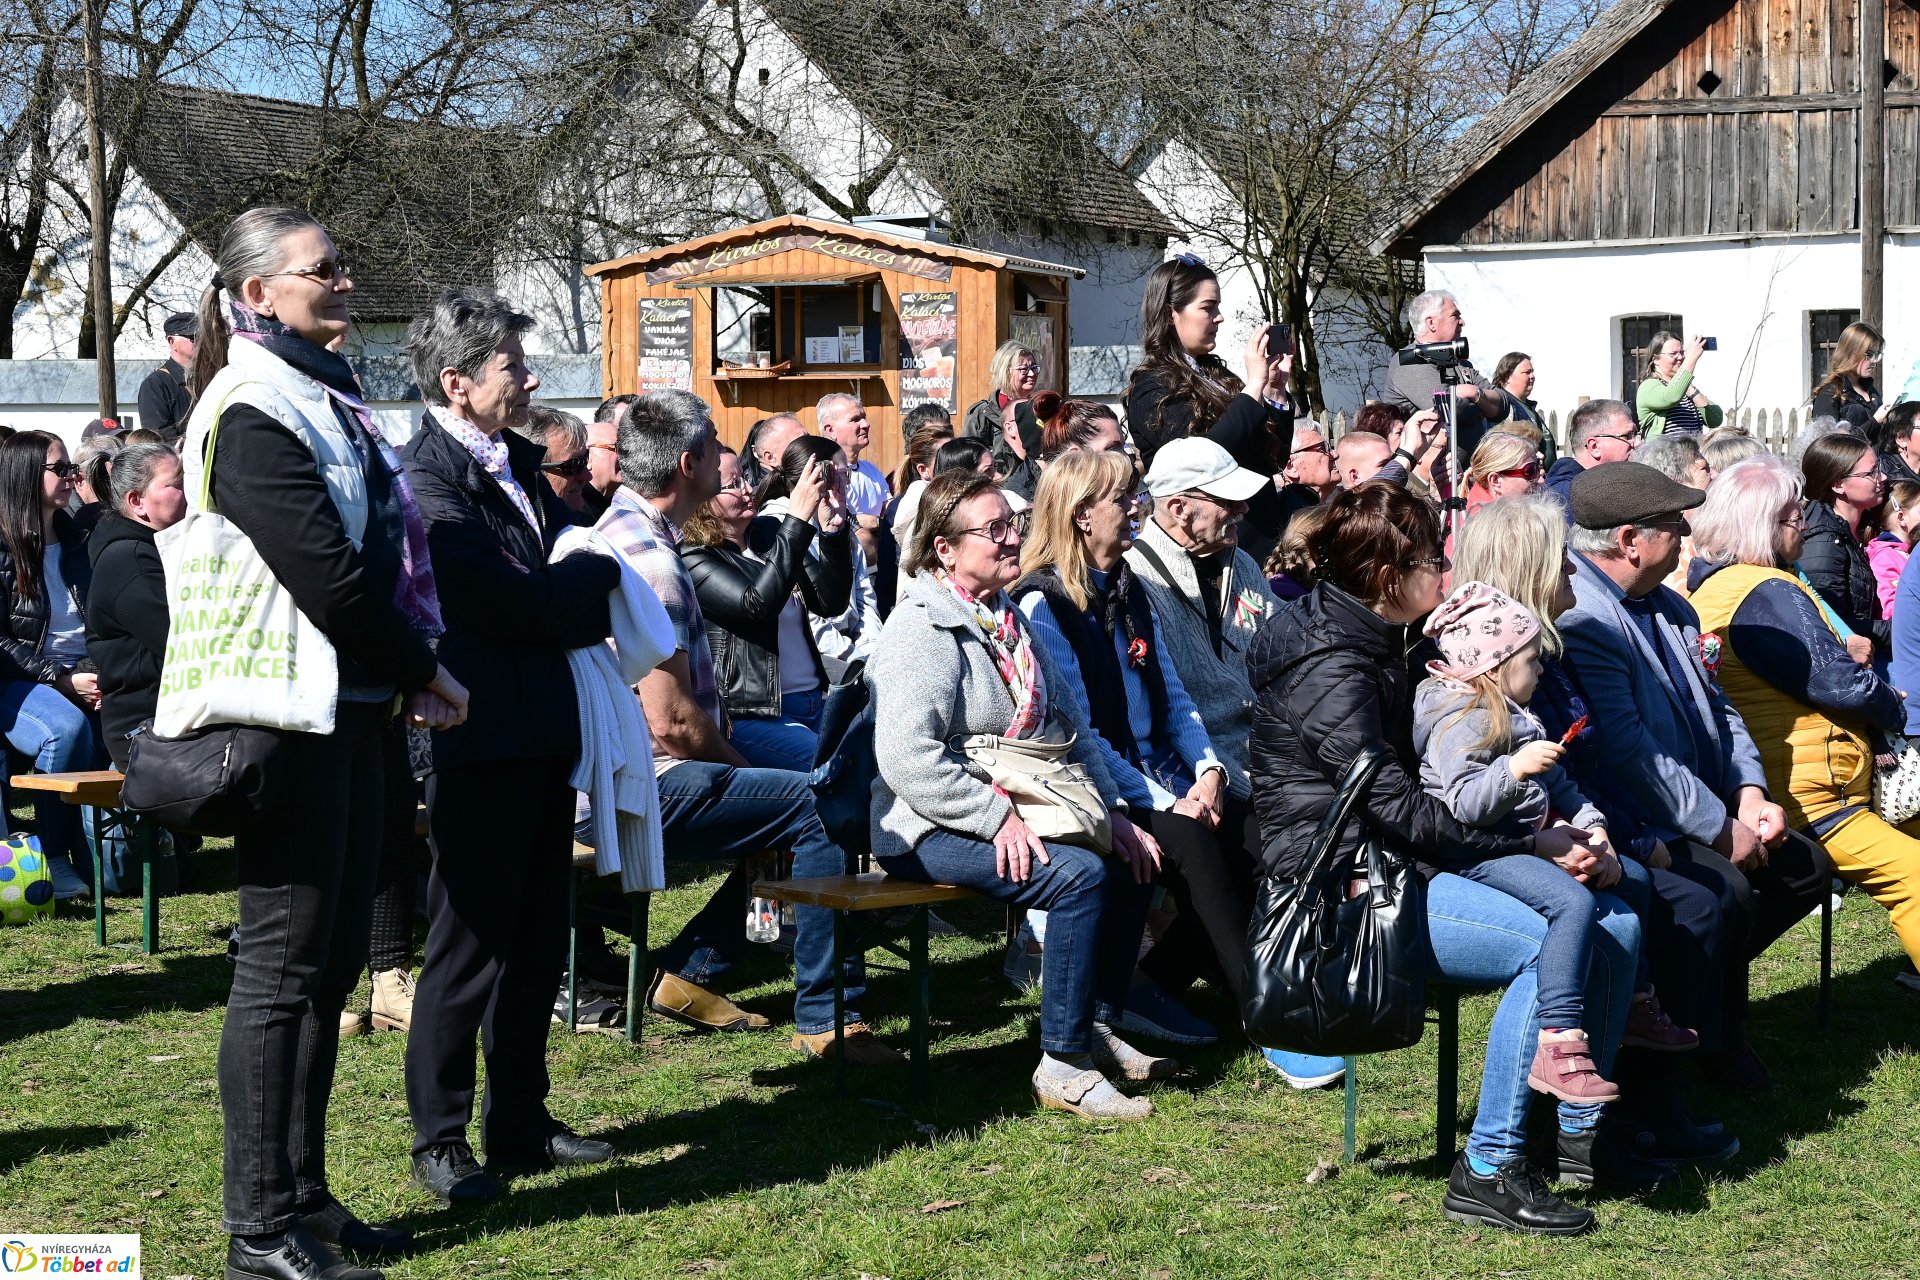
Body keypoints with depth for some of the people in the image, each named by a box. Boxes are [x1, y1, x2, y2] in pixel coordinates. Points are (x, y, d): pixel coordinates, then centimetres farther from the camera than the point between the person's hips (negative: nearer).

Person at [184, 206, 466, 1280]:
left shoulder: (323, 398, 17)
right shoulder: (255, 415, -13)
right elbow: (327, 579, -20)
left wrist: (407, 680, 4)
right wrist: (421, 673, -9)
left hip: (352, 713, 9)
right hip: (296, 718, -9)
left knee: (334, 959, 13)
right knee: (285, 964, -4)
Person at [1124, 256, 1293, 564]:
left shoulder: (1217, 375, 14)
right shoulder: (1152, 386, -7)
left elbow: (1276, 458, 15)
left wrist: (1276, 390, 3)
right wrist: (1253, 387, -18)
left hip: (1262, 534, 7)